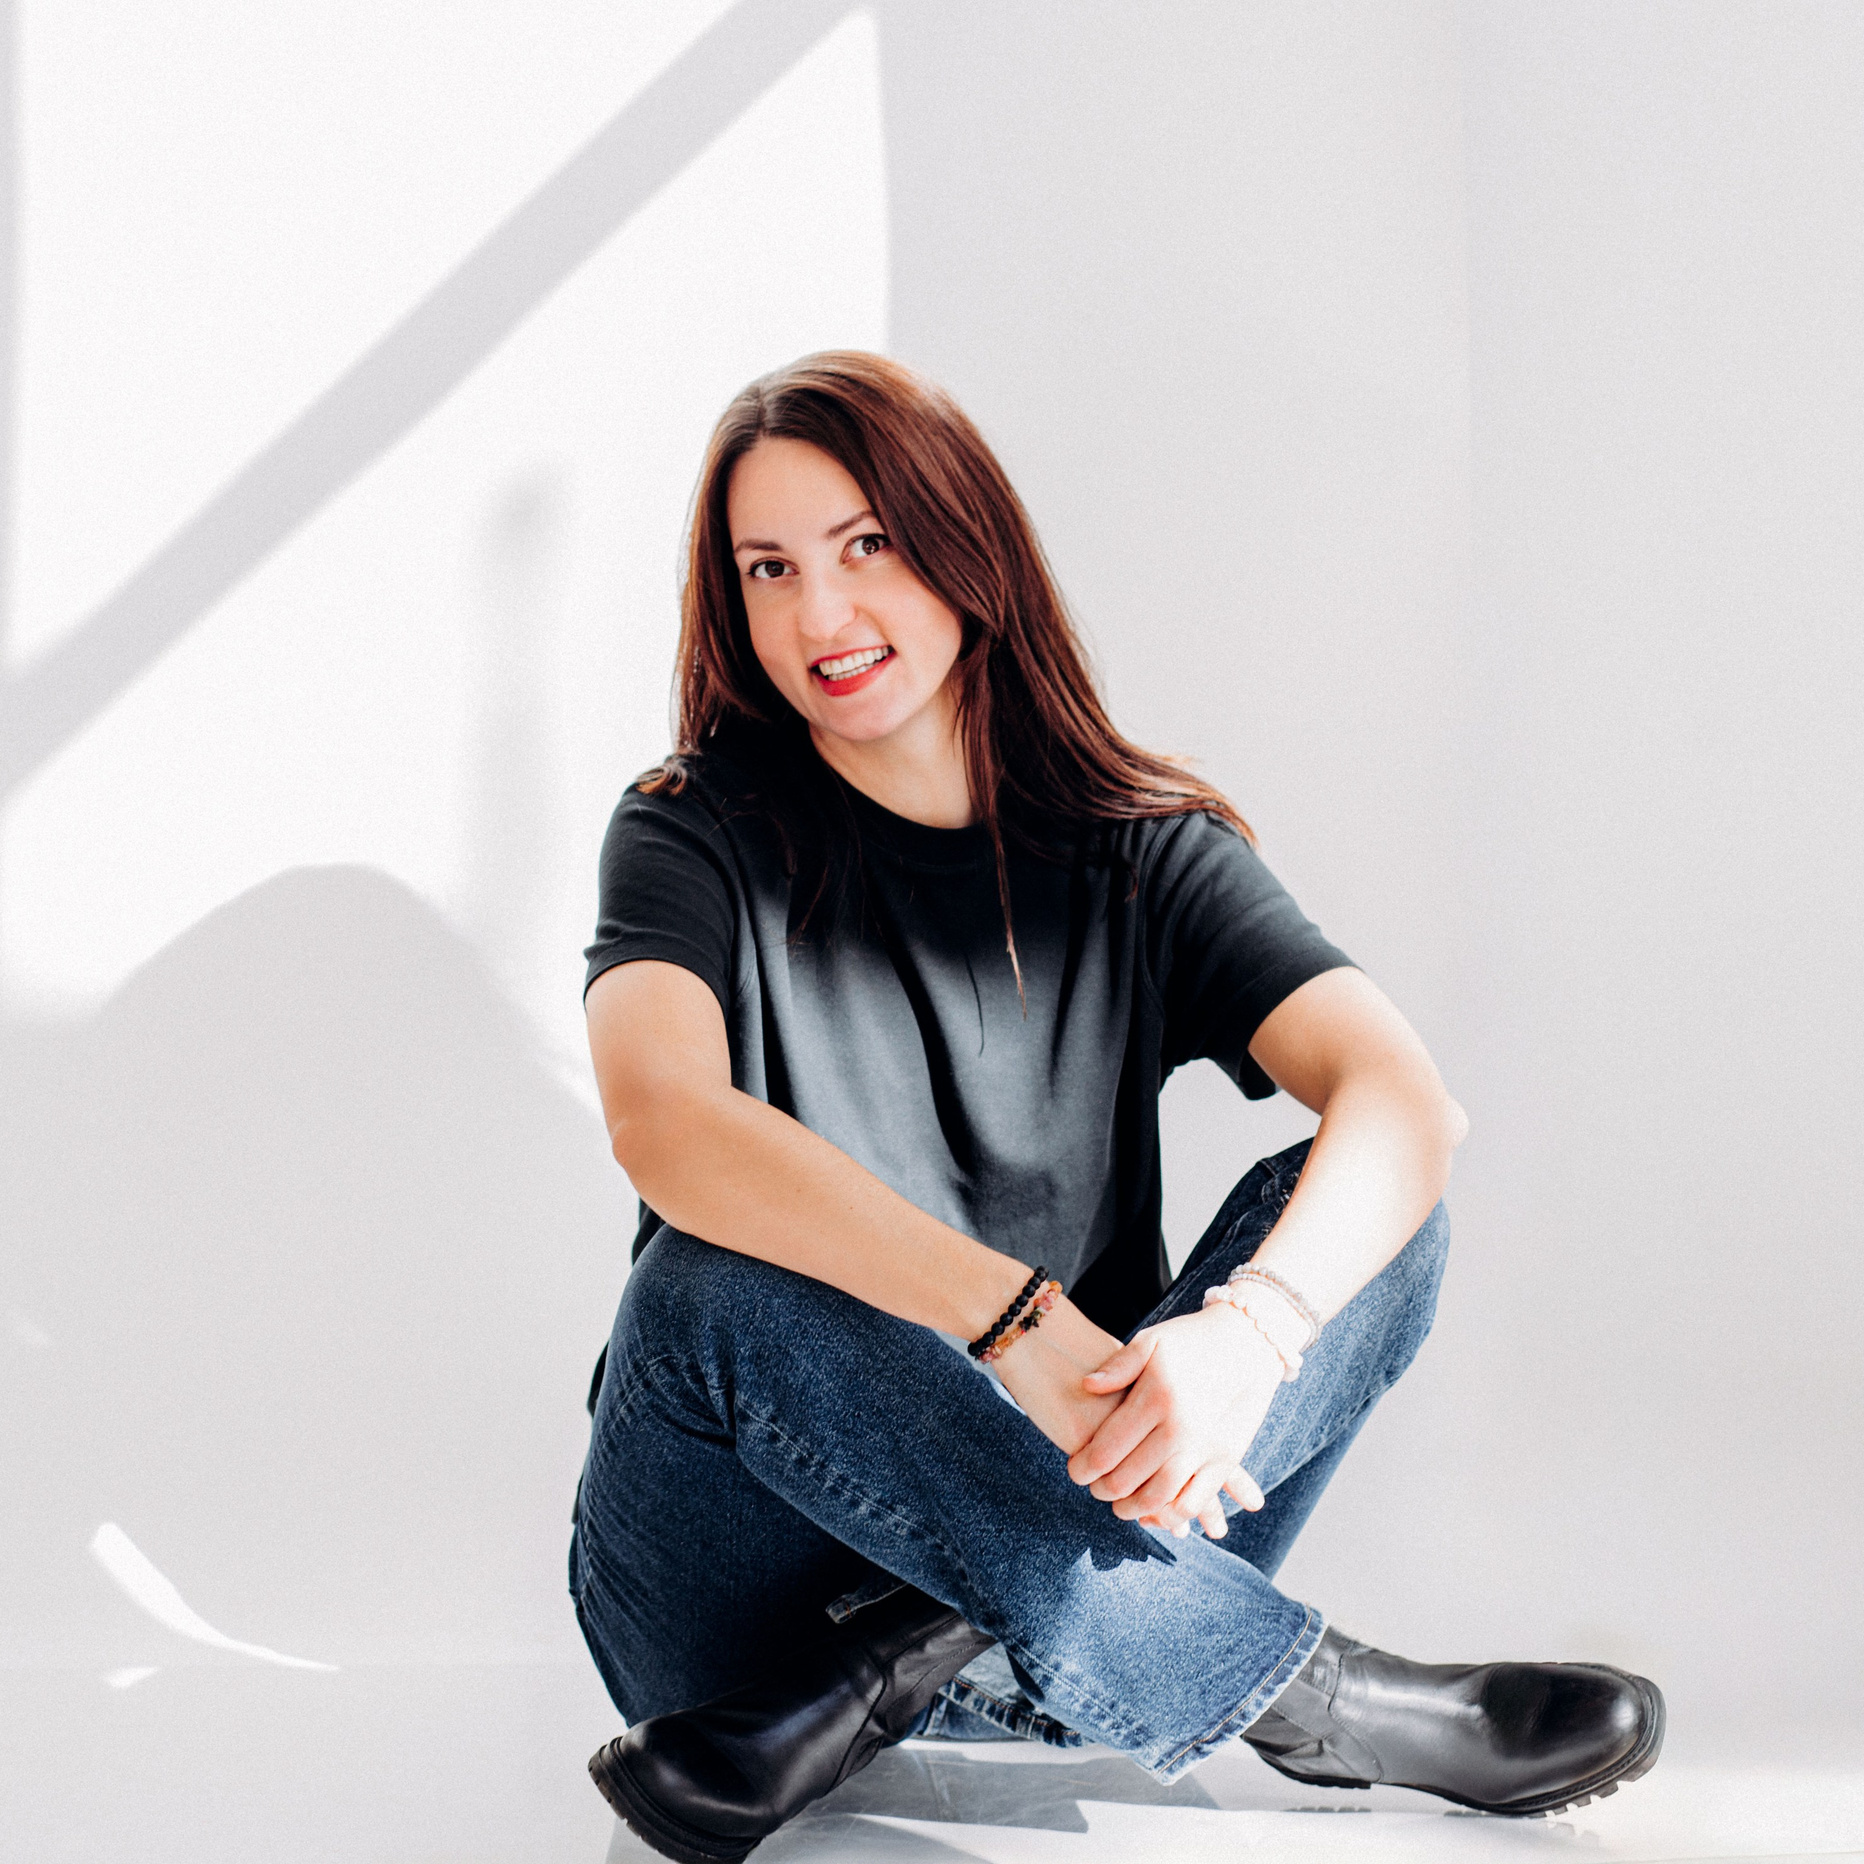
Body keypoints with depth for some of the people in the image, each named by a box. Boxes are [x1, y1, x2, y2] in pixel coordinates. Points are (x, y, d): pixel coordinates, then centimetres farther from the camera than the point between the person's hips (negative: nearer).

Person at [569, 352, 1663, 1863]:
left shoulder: (1137, 853, 3)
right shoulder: (700, 837, -4)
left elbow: (1407, 1099, -14)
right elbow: (665, 1122, -26)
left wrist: (1246, 1329, -34)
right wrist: (1014, 1319, -35)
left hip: (1058, 1503, 2)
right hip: (746, 1588, -2)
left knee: (1367, 1215, -17)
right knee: (724, 1288, -33)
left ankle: (898, 1687, -25)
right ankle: (1297, 1686, -25)